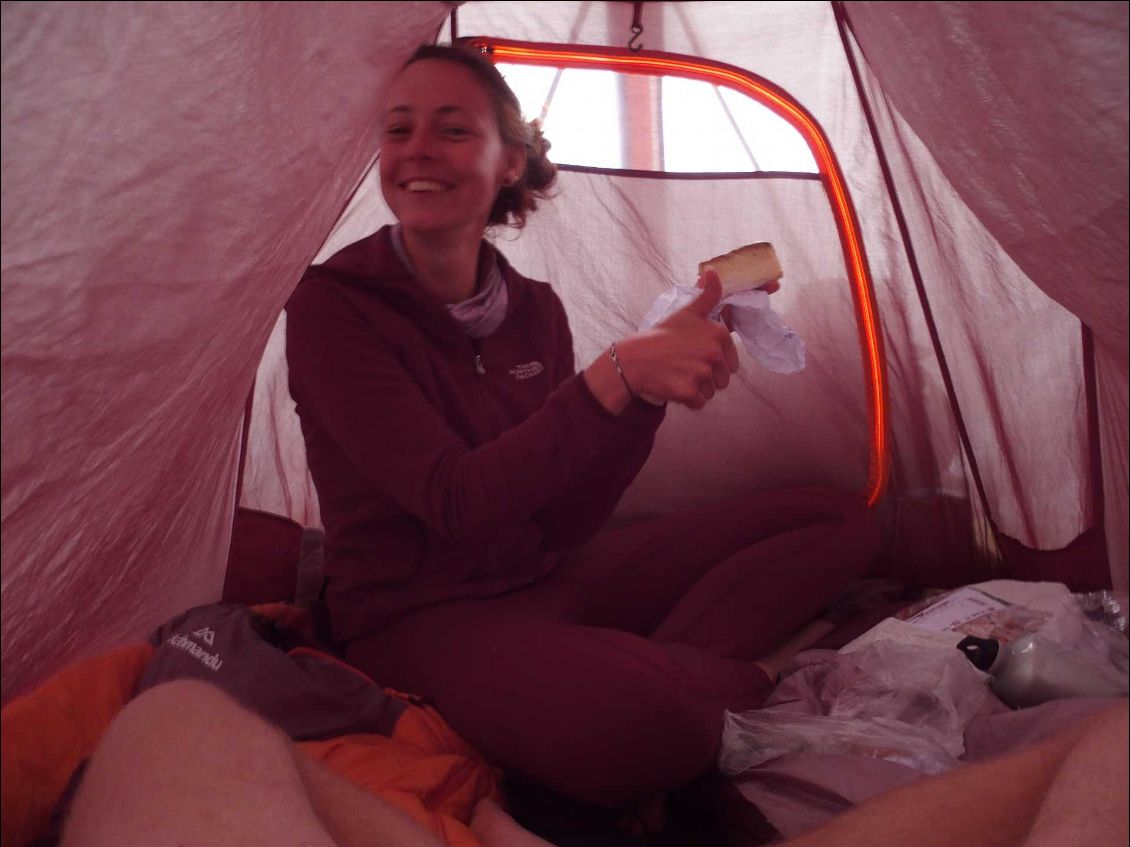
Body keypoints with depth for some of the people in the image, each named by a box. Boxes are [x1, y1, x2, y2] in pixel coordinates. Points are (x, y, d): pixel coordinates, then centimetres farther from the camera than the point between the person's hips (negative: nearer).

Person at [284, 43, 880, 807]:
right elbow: (455, 506, -23)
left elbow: (562, 523, -1)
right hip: (422, 616, -7)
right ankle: (737, 675, -7)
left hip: (544, 582, 7)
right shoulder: (332, 307, -13)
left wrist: (655, 386, -15)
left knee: (839, 521, 3)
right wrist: (618, 373, -31)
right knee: (646, 727, -41)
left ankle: (677, 673, -17)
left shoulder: (534, 310, 4)